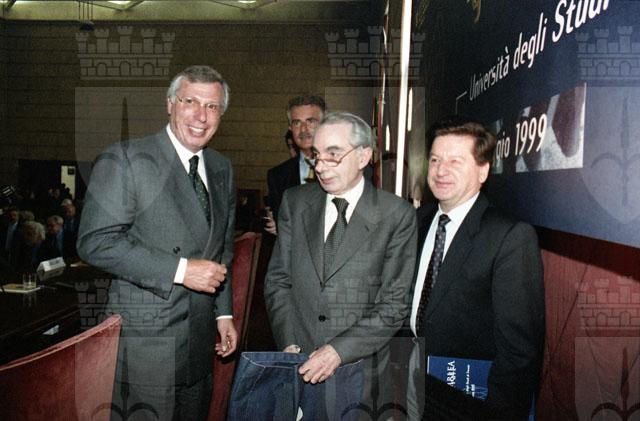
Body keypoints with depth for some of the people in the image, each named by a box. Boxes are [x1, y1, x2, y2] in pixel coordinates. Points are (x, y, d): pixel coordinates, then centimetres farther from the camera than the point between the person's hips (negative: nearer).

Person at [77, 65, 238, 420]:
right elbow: (95, 242, -18)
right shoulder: (124, 160, -10)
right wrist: (180, 270, -21)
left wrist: (223, 312, 12)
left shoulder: (222, 169, 10)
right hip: (144, 342, -6)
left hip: (200, 340, 6)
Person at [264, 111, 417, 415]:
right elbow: (277, 281, 4)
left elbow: (395, 304, -9)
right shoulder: (295, 202, 2)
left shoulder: (397, 216, -8)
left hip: (360, 370, -2)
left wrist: (339, 350, -17)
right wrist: (289, 344, -7)